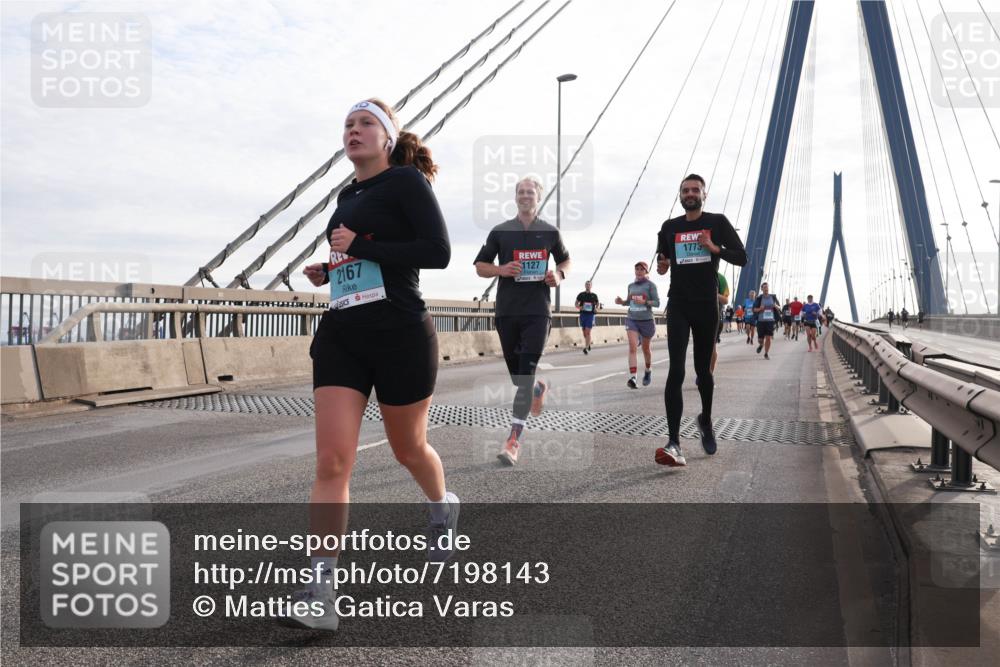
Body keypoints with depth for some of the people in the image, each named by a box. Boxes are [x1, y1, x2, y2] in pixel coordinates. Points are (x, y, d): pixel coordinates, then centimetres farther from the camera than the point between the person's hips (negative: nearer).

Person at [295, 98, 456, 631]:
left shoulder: (406, 180, -4)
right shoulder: (347, 196, 18)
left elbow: (438, 252, -16)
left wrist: (360, 247, -17)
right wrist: (330, 272, 10)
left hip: (401, 336, -5)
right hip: (342, 336, 6)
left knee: (408, 448, 13)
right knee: (331, 460, -8)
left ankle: (443, 506, 46)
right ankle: (320, 592, -8)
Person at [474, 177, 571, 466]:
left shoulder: (550, 232, 7)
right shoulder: (500, 231, 7)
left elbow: (565, 260, 22)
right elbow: (480, 266, 10)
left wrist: (559, 275, -1)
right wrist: (501, 270, -11)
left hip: (537, 311, -2)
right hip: (506, 310, 2)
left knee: (525, 374, -11)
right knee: (515, 372, 12)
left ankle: (514, 440, -10)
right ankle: (539, 389, 47)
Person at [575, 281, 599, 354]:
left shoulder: (594, 295, 6)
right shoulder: (581, 294, 7)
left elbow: (598, 303, 19)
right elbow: (576, 304, 9)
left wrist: (596, 308, -2)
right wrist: (579, 307, -14)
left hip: (590, 314, -2)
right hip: (583, 314, 2)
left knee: (587, 332, -12)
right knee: (584, 332, 10)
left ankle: (586, 348, -14)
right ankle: (588, 344, 35)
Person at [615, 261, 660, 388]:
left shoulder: (650, 285, -5)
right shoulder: (631, 286, 8)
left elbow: (657, 303, -9)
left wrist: (644, 302, -25)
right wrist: (621, 301, -1)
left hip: (646, 321, -2)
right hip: (631, 320, 2)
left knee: (645, 348, 14)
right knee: (632, 347, -16)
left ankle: (648, 371, 41)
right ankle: (632, 377, -24)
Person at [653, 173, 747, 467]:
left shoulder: (717, 222, 2)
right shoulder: (669, 227, 8)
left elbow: (741, 257, -1)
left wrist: (714, 248, -16)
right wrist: (661, 266, -4)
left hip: (707, 305, 0)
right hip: (678, 305, 0)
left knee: (702, 369, 12)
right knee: (676, 371, -14)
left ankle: (706, 420, 41)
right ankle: (673, 443, -19)